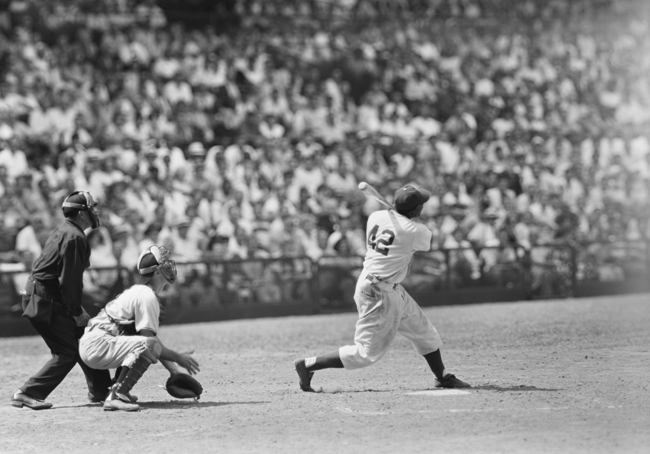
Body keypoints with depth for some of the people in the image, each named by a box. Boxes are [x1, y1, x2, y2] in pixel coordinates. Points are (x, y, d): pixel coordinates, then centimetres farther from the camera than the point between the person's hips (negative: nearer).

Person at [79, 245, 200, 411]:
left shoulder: (137, 291, 20)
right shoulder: (147, 296, -11)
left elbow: (150, 336, 22)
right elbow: (151, 341, -15)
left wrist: (173, 369, 18)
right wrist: (177, 357, -4)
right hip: (97, 346, -10)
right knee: (149, 346, -26)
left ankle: (117, 390, 17)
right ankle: (116, 396, -27)